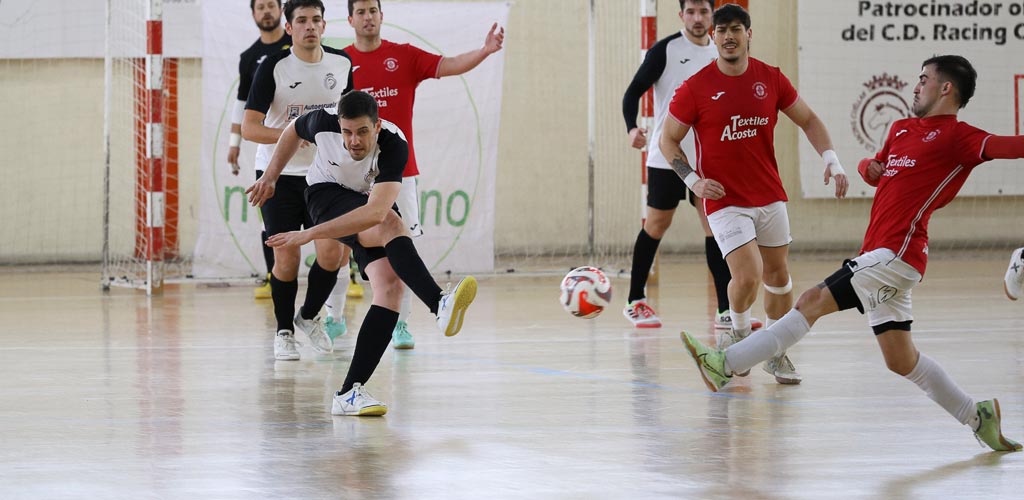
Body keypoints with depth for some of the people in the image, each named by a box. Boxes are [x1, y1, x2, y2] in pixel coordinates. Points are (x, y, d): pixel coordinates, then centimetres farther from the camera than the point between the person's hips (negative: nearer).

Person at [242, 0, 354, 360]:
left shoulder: (342, 64, 0)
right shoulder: (273, 67, -12)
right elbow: (249, 128, -17)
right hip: (278, 175, -3)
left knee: (332, 252, -9)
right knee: (286, 259, -4)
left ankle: (310, 316, 18)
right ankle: (283, 332, 16)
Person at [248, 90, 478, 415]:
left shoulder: (394, 146, -34)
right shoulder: (323, 124, -26)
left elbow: (375, 211, -46)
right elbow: (293, 131, 2)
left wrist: (310, 234, -50)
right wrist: (270, 177, 11)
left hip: (371, 202, 1)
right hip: (328, 194, -1)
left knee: (391, 285, -21)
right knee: (391, 225, -33)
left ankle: (348, 394, -24)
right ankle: (439, 303, -51)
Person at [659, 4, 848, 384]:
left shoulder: (770, 79, 0)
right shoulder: (696, 88, -9)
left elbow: (808, 120, 11)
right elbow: (668, 139, 0)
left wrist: (831, 160, -3)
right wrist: (693, 180, -12)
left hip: (770, 196, 4)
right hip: (725, 201, -4)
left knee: (777, 274, 9)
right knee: (748, 274, -18)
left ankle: (777, 354, 26)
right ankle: (739, 336, 12)